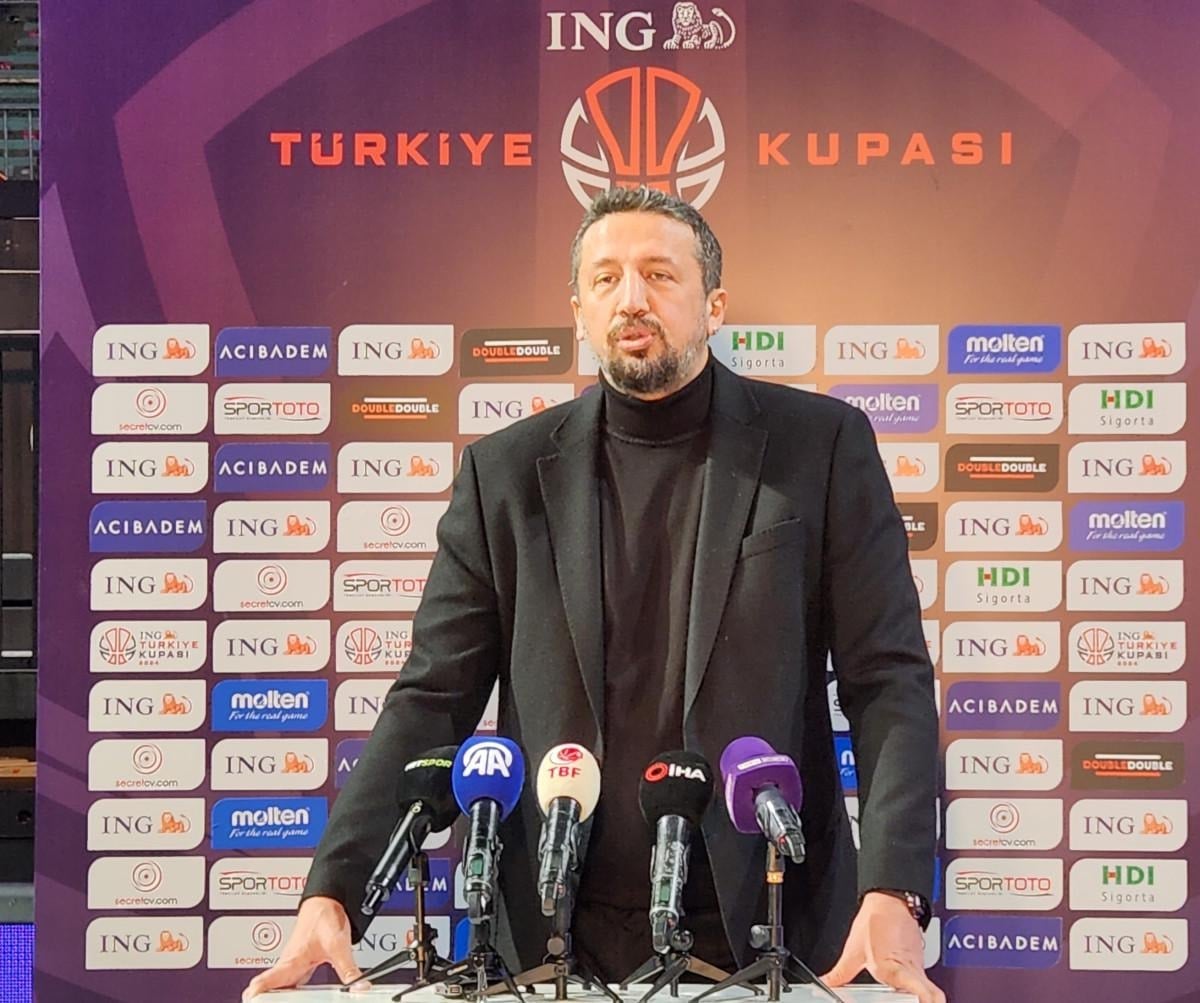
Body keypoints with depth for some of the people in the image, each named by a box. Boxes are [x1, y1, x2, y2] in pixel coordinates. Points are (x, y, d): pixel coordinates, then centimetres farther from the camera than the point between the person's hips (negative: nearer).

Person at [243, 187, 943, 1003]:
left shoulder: (821, 444, -2)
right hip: (562, 935, 2)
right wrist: (332, 895, -12)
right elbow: (433, 699, 0)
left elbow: (890, 680, -6)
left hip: (774, 925, -1)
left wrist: (893, 894, -19)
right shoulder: (509, 472, 2)